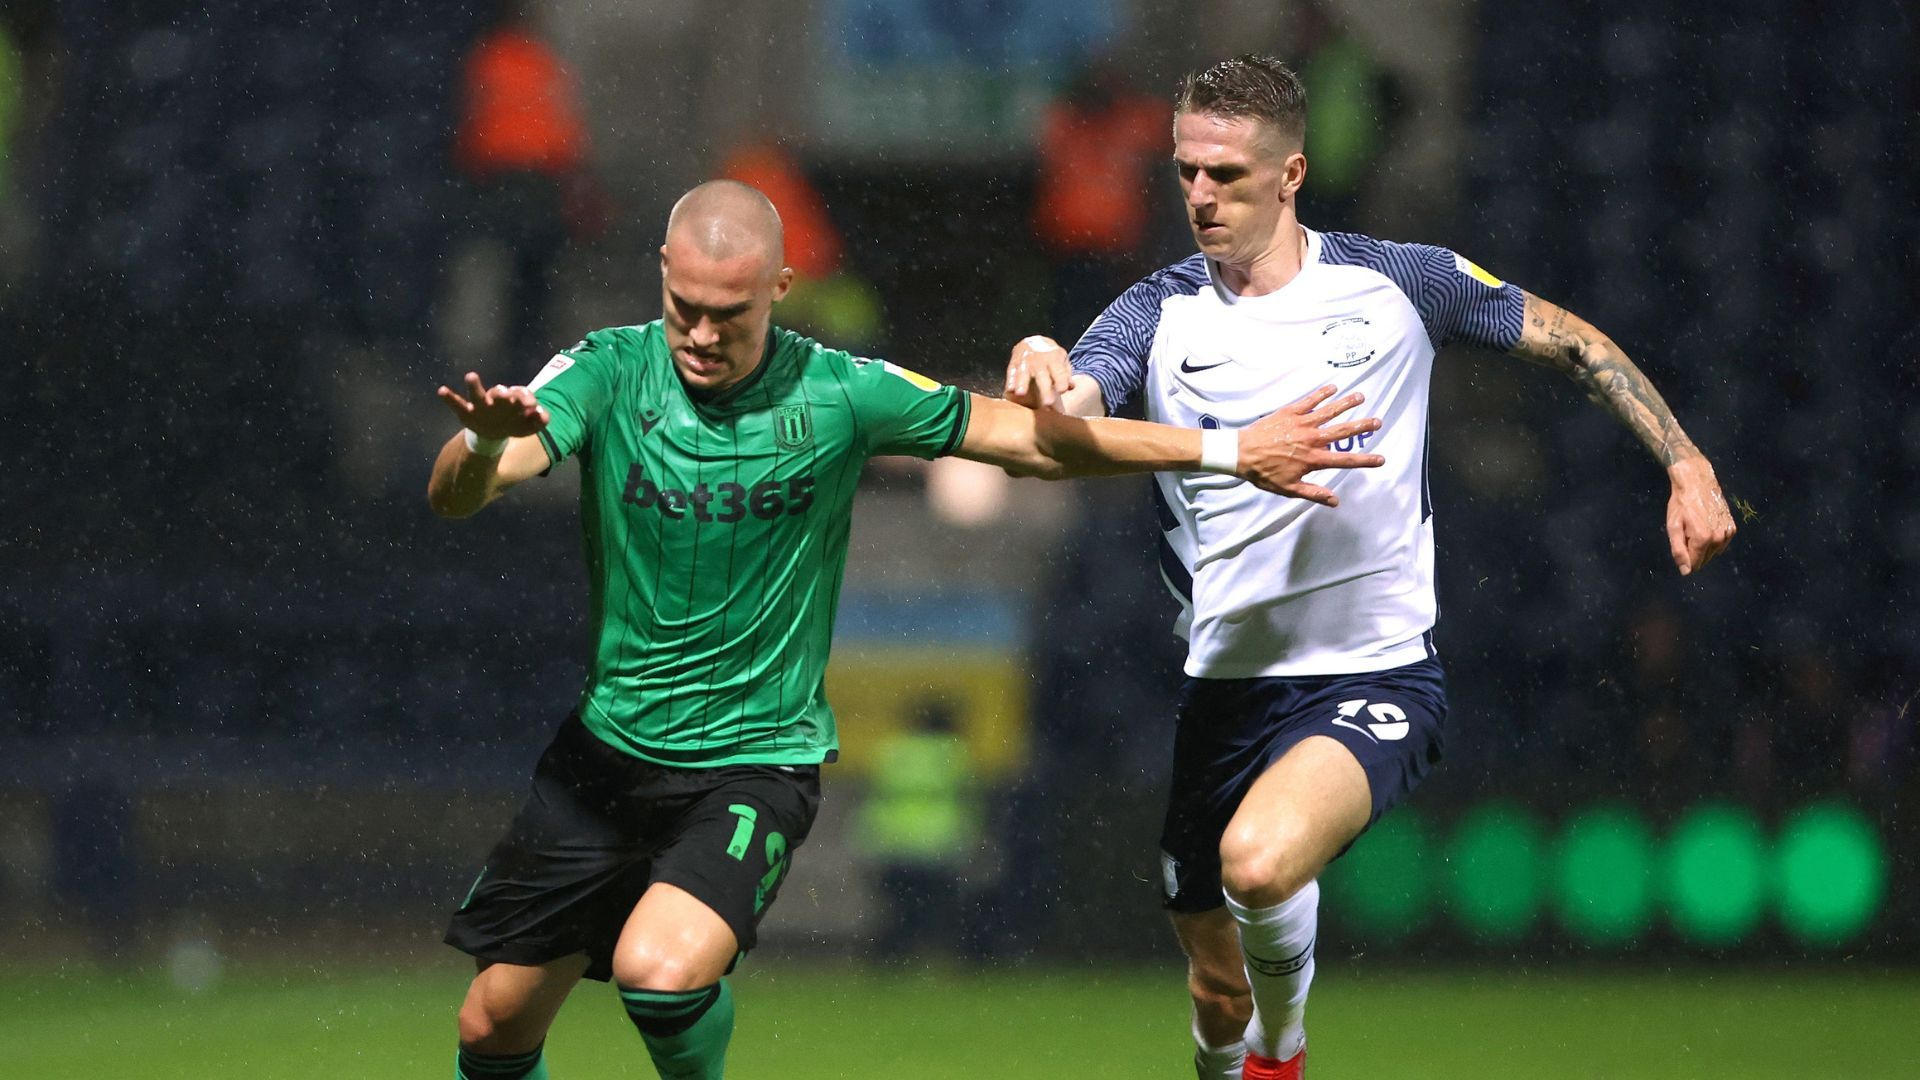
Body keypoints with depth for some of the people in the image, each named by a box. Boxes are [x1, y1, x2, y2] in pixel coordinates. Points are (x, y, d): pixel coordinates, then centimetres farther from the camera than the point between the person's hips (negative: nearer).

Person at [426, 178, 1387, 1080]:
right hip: (608, 744, 3)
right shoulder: (610, 373, -9)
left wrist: (1231, 450, 0)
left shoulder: (836, 396, -11)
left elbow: (1032, 439, 0)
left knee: (662, 969, -30)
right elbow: (454, 496, -20)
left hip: (756, 761, -3)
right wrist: (484, 440, -45)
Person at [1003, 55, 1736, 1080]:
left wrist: (1685, 464, 1)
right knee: (1217, 993, 10)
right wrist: (1040, 387, -42)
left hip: (1374, 677, -3)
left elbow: (1571, 341, 10)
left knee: (1259, 860, -32)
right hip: (1222, 681, 3)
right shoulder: (1160, 315, 0)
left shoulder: (1394, 282, -2)